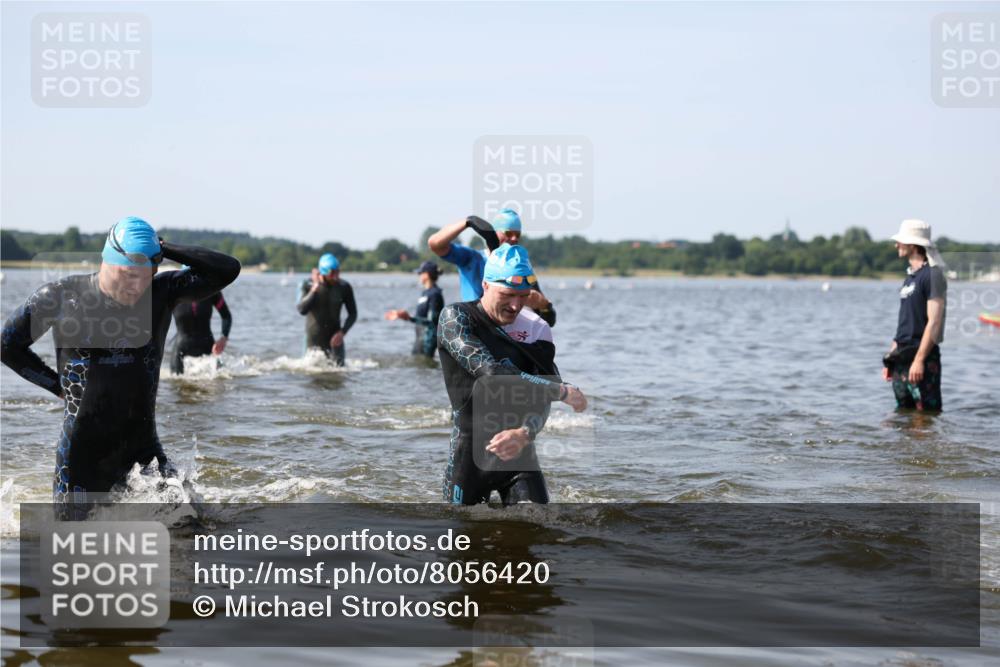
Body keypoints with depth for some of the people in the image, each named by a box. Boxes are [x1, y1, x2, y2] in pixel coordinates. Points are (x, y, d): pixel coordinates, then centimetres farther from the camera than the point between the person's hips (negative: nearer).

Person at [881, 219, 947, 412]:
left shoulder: (933, 275, -10)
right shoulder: (910, 276, 17)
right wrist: (892, 356, 18)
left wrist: (919, 359, -21)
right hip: (902, 358, 9)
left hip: (922, 358, -9)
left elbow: (934, 322, -16)